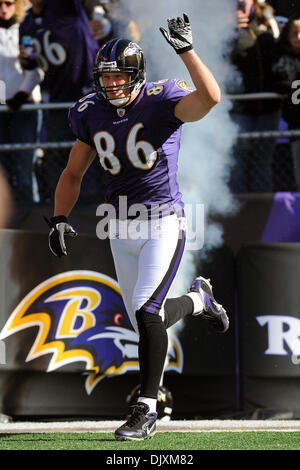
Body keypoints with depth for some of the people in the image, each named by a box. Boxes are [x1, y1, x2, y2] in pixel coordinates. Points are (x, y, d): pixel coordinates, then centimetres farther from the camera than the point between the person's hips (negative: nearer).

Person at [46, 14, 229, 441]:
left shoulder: (162, 101, -11)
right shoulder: (91, 114, 4)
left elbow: (210, 97, -32)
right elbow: (73, 174, 14)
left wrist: (186, 49, -39)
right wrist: (59, 219, 1)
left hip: (164, 221, -6)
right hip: (120, 227, 6)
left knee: (146, 311, -18)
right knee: (148, 321, 11)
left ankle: (146, 410, -8)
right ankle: (198, 300, 45)